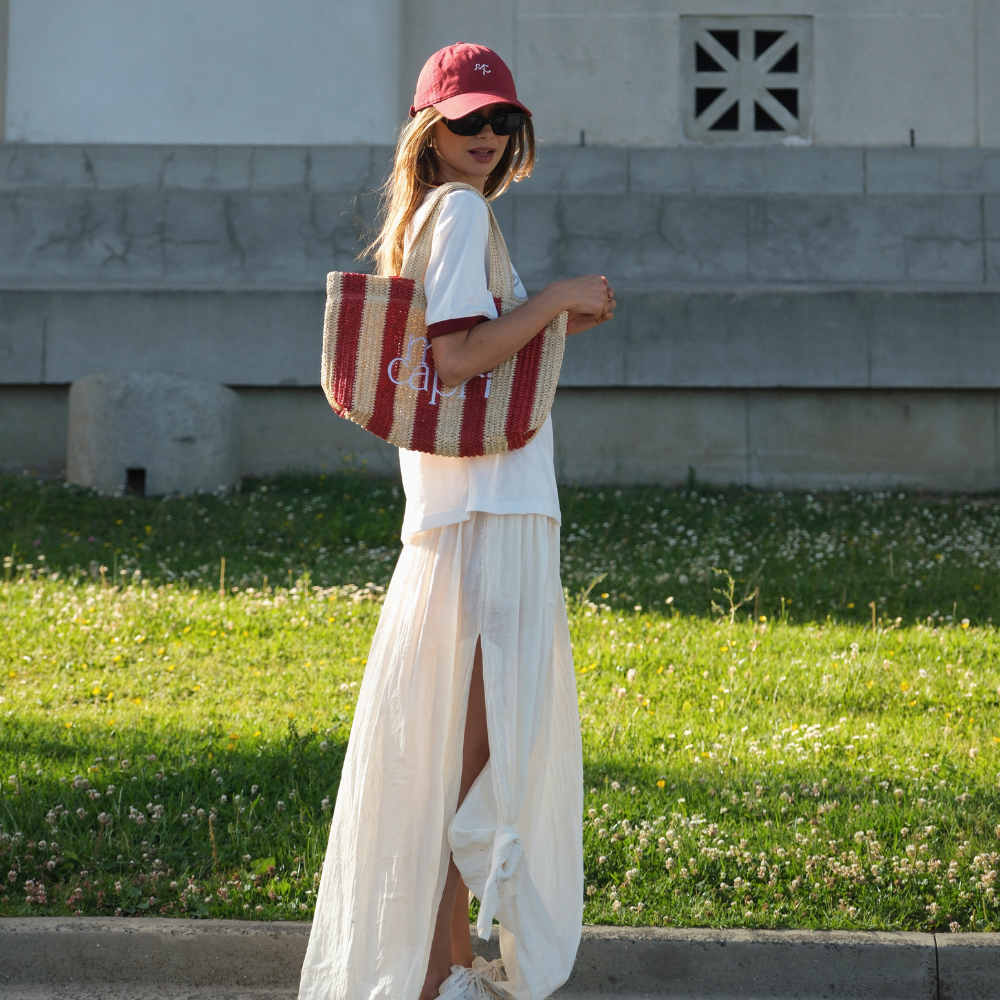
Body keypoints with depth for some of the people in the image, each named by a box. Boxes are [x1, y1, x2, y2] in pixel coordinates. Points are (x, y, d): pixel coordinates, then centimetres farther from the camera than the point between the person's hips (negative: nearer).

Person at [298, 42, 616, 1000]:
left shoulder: (435, 218, 19)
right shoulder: (461, 211, -10)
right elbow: (457, 356, -21)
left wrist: (560, 321, 17)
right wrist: (557, 297, -12)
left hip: (481, 514, 10)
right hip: (487, 515, -10)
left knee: (465, 745, 15)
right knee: (476, 746, -7)